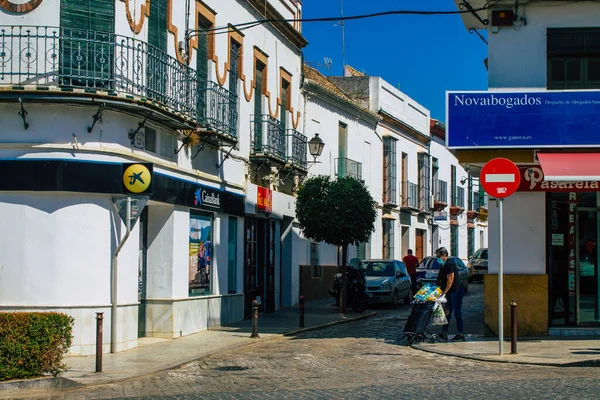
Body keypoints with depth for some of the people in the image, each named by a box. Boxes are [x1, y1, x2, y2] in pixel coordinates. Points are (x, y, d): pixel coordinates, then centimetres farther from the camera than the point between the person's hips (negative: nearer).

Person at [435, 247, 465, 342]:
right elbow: (441, 279, 20)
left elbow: (450, 280, -21)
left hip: (456, 291, -10)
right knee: (447, 312, 11)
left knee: (457, 312, -7)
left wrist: (445, 291, -20)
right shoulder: (443, 265, 14)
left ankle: (461, 335, -2)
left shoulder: (449, 264, -17)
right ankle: (444, 334, 16)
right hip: (449, 292, 10)